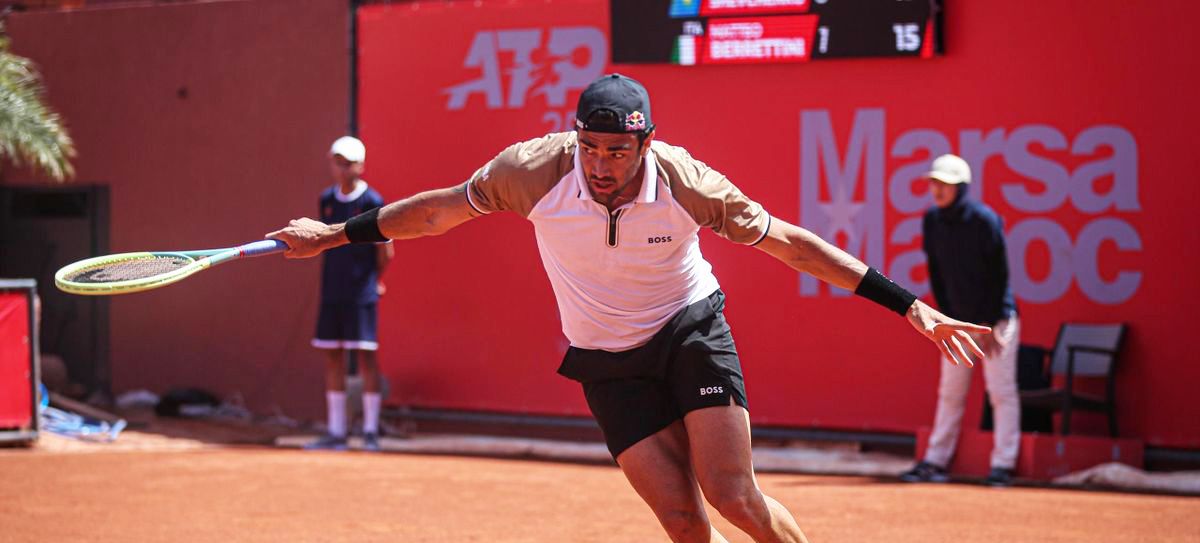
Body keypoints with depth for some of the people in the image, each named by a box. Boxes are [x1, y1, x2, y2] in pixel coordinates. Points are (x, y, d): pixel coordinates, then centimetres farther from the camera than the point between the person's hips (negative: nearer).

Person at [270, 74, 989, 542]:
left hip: (692, 330, -1)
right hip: (608, 360, 1)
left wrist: (908, 305, -15)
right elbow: (440, 209, -3)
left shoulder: (687, 183, -22)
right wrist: (335, 235, 4)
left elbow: (793, 242, -14)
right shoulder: (536, 169, -20)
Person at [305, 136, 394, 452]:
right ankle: (336, 432, 12)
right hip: (331, 292, 6)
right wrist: (333, 277, 10)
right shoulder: (327, 199, 8)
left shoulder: (372, 202, -9)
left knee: (365, 355, -4)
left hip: (361, 294, -6)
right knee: (332, 356, 6)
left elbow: (385, 252, -3)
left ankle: (371, 431, 2)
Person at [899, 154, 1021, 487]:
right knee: (950, 393, 8)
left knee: (1002, 392, -5)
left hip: (996, 318, -6)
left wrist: (990, 325, -13)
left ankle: (1002, 465, -3)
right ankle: (935, 462, 12)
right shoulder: (932, 220, 0)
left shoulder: (984, 220, -16)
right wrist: (948, 318, 2)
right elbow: (936, 272, 7)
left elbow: (1000, 275, -13)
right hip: (959, 320, 6)